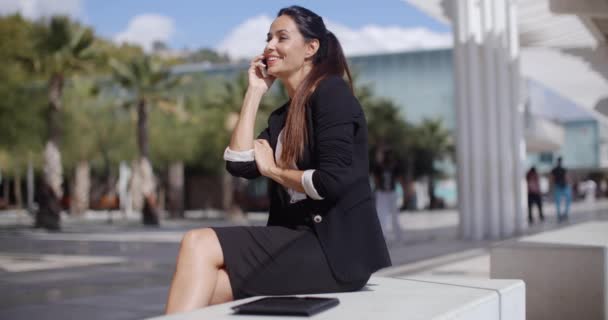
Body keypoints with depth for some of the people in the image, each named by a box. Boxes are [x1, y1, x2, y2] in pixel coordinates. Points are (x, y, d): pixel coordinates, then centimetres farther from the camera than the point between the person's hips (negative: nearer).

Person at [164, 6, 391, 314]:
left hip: (339, 251, -8)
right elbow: (239, 164, 4)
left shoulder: (331, 92, -5)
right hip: (302, 243, 8)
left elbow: (334, 181, -16)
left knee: (199, 244, -17)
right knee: (207, 292, -14)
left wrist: (273, 170, 0)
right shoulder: (282, 116, 20)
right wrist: (254, 92, 10)